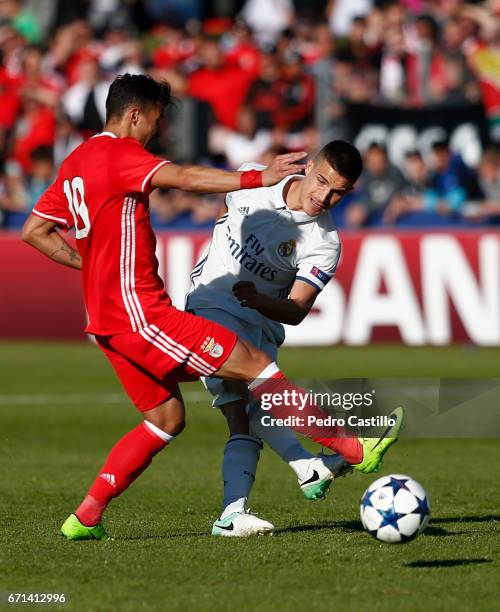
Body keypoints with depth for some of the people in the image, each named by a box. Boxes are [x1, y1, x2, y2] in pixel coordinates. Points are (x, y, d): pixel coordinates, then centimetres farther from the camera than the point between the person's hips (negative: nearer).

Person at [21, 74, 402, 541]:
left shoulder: (75, 163, 16)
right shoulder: (117, 152, -12)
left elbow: (34, 231, 21)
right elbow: (185, 178, -27)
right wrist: (259, 179, -31)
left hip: (106, 318, 10)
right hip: (139, 312, -10)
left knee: (167, 419, 16)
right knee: (251, 363, -10)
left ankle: (85, 517, 13)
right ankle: (351, 448, -10)